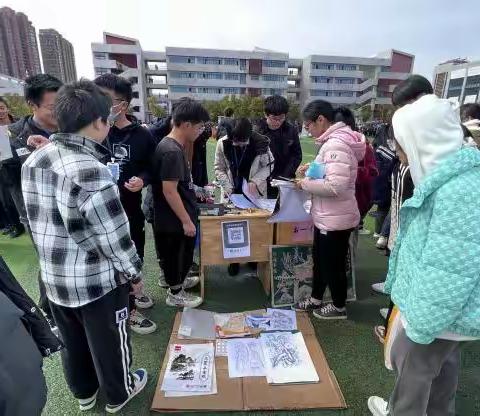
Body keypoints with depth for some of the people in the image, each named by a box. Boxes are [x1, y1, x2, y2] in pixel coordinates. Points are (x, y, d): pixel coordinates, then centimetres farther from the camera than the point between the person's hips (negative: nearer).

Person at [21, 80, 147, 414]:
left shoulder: (33, 160, -1)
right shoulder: (91, 170, -27)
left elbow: (37, 219, 9)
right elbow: (114, 236, -23)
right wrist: (134, 273, -8)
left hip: (53, 275, 8)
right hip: (96, 279, -7)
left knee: (73, 341, 27)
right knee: (110, 342, 18)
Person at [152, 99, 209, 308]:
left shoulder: (174, 146, 6)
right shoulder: (171, 151, -25)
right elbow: (169, 191, -26)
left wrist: (197, 191, 19)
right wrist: (186, 220, -21)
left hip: (179, 216, 9)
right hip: (175, 219, -9)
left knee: (183, 253, 26)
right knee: (175, 255, 10)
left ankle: (179, 280, 47)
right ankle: (175, 293, 30)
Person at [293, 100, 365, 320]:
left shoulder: (336, 144, -23)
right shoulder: (334, 141, 8)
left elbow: (336, 185, -31)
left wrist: (305, 184, -19)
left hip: (335, 219, -10)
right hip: (326, 217, 10)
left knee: (334, 264, 10)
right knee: (320, 259, 23)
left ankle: (339, 307, 34)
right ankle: (316, 299, 42)